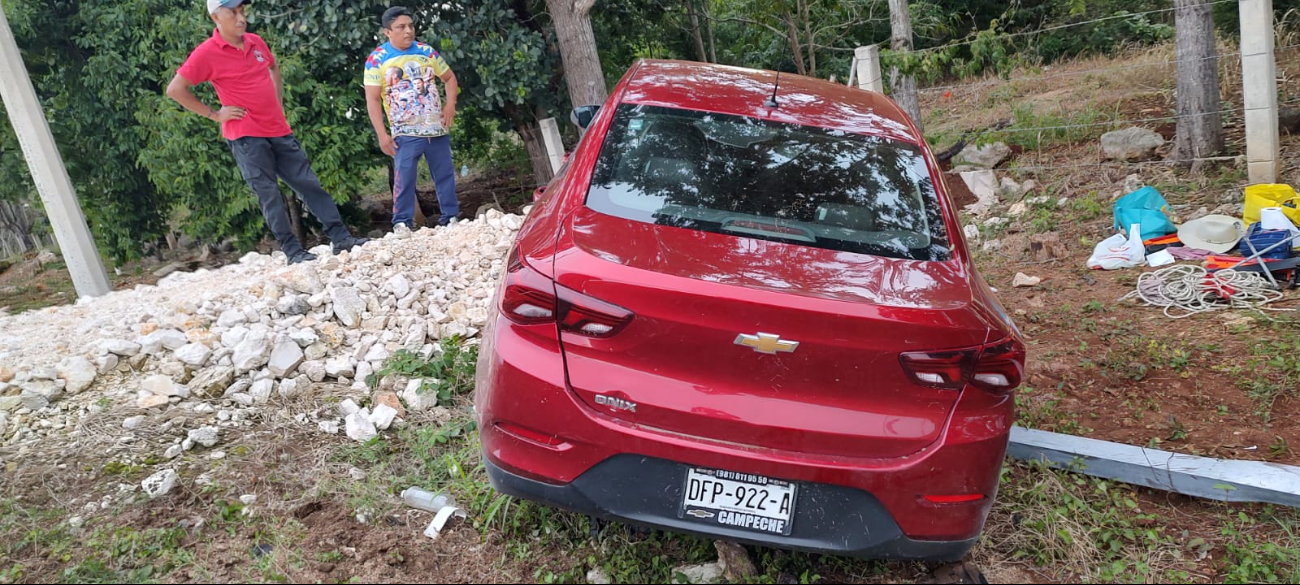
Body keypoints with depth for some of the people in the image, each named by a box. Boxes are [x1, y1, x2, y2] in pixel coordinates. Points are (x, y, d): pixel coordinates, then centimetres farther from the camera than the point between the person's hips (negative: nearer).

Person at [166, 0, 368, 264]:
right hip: (246, 136, -6)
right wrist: (214, 114, -7)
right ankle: (293, 251, 3)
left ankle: (341, 237, 6)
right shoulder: (206, 53, -9)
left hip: (278, 130, 6)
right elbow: (174, 90, -7)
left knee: (310, 183, 4)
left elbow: (274, 67, 29)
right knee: (269, 194, -3)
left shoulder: (256, 42, 8)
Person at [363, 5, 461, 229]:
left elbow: (450, 78, 18)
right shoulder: (377, 60, -5)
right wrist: (382, 135, -12)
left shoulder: (426, 51, 6)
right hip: (405, 132, -4)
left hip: (437, 128, 4)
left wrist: (450, 104, 1)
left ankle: (451, 217, 22)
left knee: (445, 174, 10)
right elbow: (372, 100, -6)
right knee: (404, 179, -6)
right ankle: (402, 223, 2)